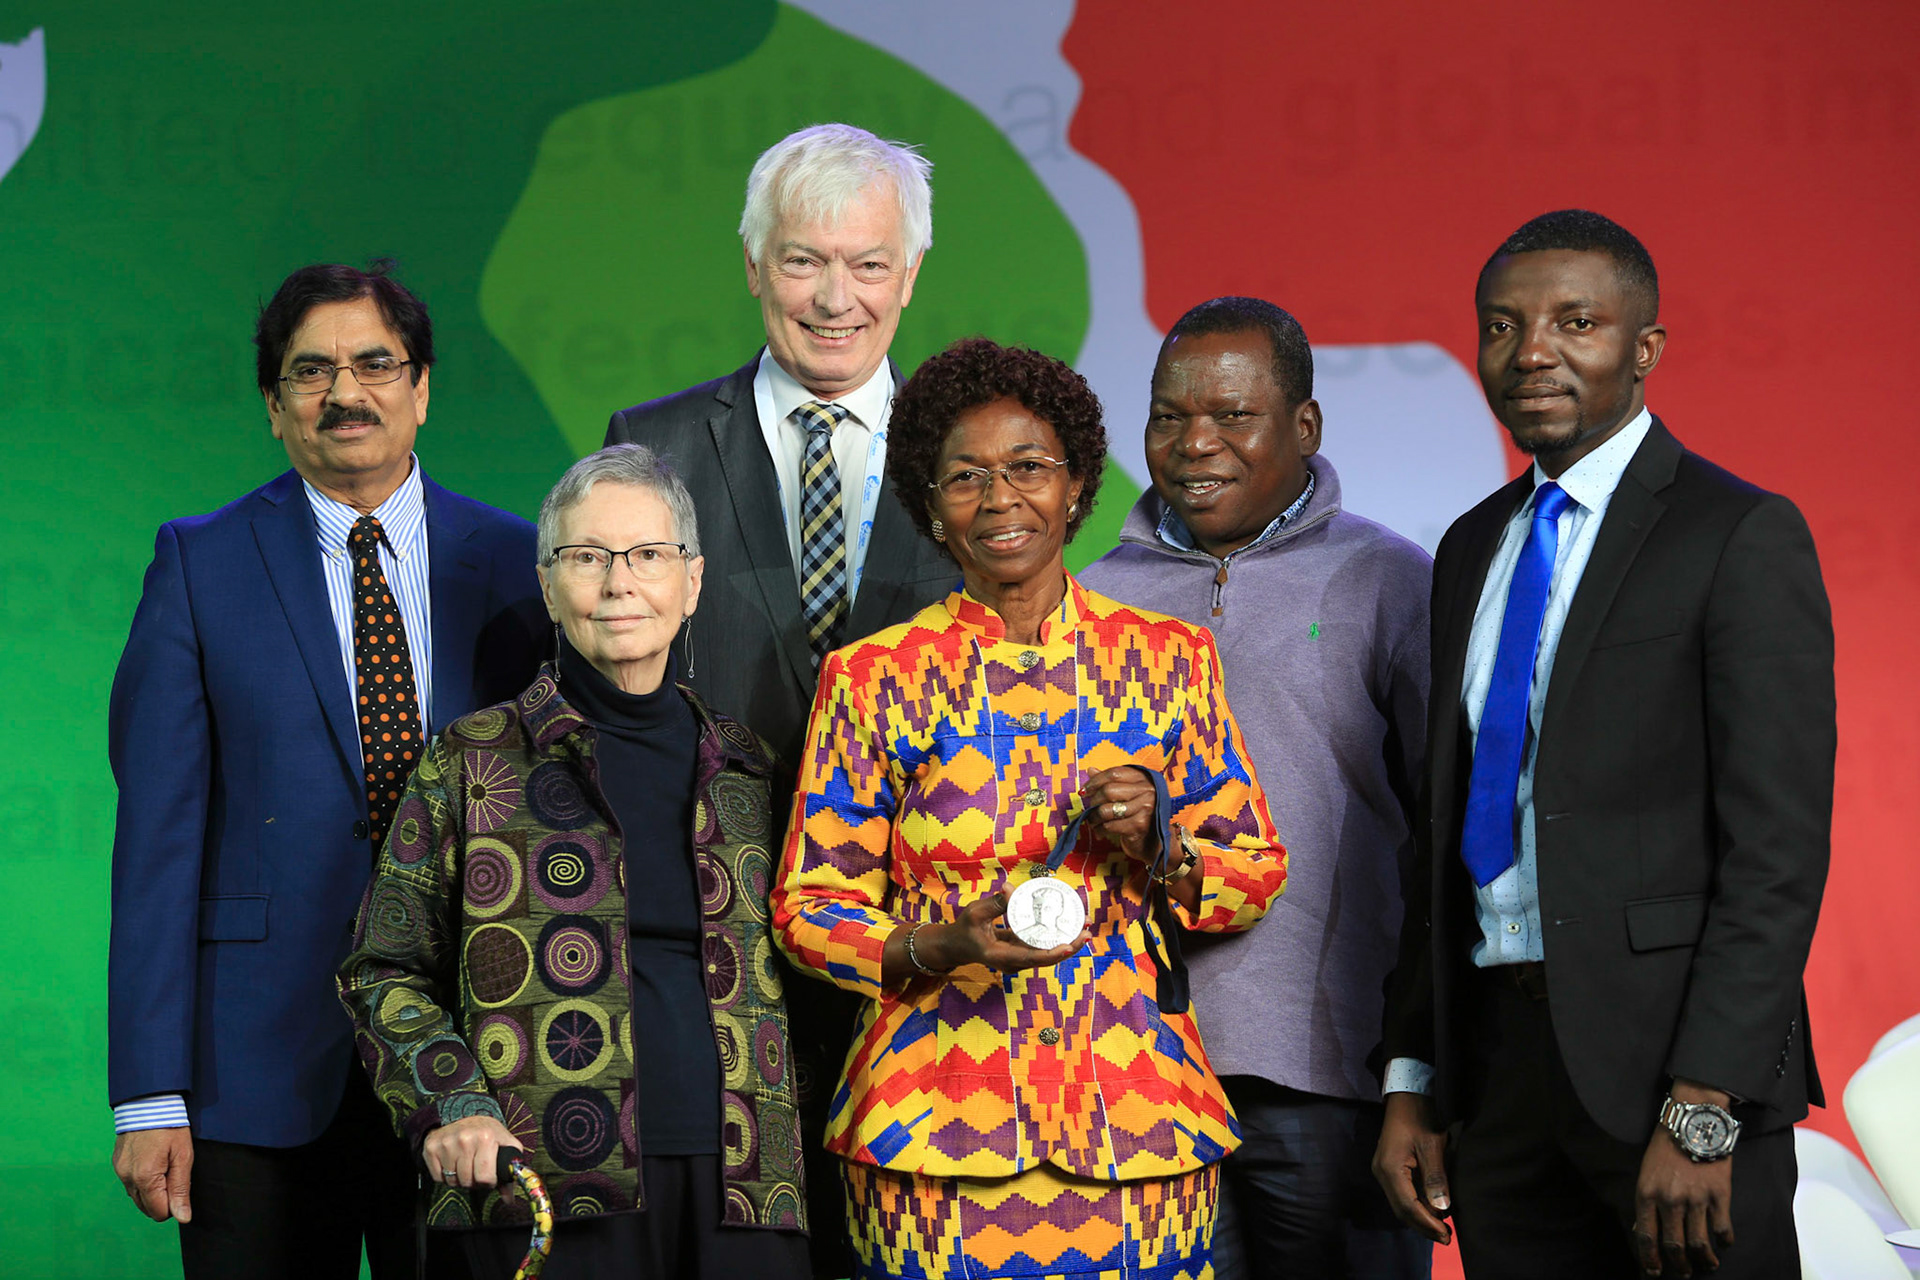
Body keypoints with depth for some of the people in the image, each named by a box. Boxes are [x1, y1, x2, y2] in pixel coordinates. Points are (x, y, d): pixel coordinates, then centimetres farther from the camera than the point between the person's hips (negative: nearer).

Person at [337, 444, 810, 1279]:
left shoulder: (743, 767, 14)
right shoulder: (474, 762, 6)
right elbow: (384, 973, 7)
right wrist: (452, 1109, -9)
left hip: (735, 1184, 3)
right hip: (550, 1195, -3)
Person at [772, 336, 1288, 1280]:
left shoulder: (1168, 658, 7)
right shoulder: (871, 676, 2)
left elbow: (1256, 873, 11)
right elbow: (810, 908, 3)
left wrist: (1158, 847, -9)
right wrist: (944, 946, -15)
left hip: (1133, 1120, 1)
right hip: (937, 1121, -1)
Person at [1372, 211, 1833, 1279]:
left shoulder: (1742, 537, -7)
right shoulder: (1473, 549, 15)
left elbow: (1777, 845, -13)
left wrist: (1702, 1109, -19)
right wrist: (1412, 1081, 11)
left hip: (1669, 1062, -6)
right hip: (1498, 1061, 6)